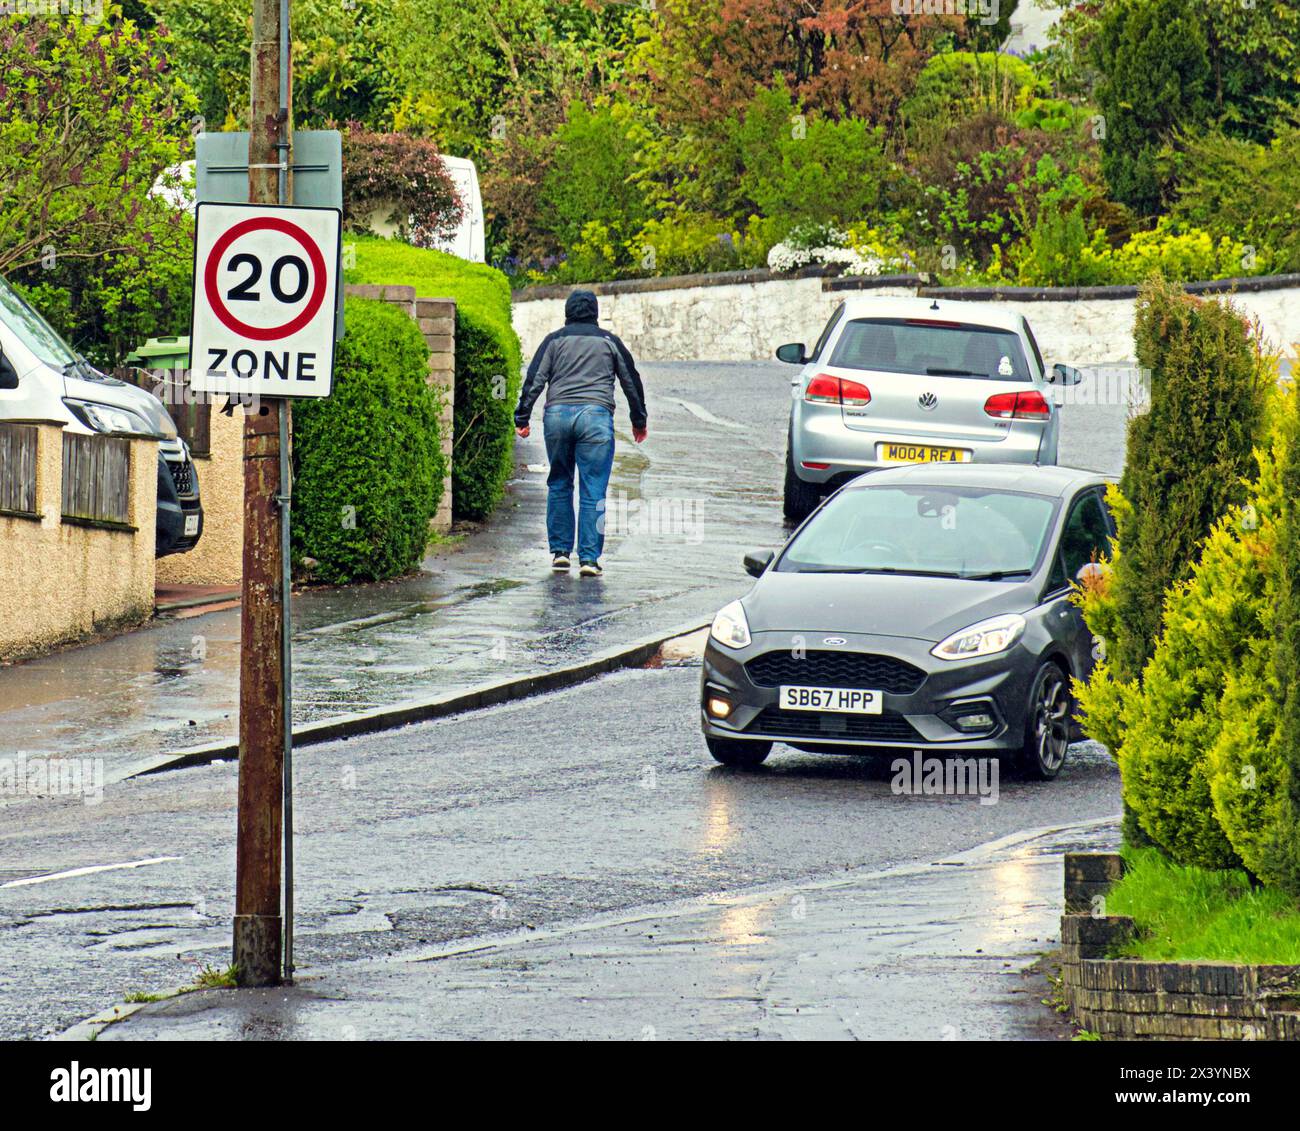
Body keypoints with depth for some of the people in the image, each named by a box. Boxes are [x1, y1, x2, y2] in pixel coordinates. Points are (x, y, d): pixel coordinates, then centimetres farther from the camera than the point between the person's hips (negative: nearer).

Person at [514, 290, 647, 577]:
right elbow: (632, 381, 19)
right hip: (596, 414, -1)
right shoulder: (609, 342, 13)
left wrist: (522, 418, 5)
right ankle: (589, 558, -6)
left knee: (558, 485, 14)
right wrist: (639, 421, 29)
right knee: (593, 491, -1)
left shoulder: (554, 341, 12)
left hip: (557, 415, 1)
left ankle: (560, 551, 11)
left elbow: (534, 380, 3)